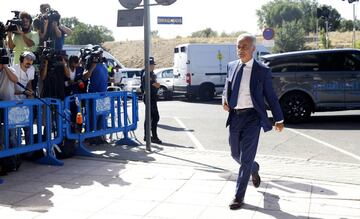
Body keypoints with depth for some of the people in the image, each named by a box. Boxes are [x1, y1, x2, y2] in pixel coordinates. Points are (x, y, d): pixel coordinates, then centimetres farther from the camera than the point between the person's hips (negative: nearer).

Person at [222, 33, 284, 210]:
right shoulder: (231, 66, 8)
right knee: (236, 154, 16)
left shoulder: (262, 71, -3)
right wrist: (225, 99, -4)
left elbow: (271, 96, 2)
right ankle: (254, 169, 48)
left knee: (246, 158, -5)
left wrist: (279, 119, 5)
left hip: (252, 117, -5)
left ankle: (239, 196, 5)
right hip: (235, 116, 5)